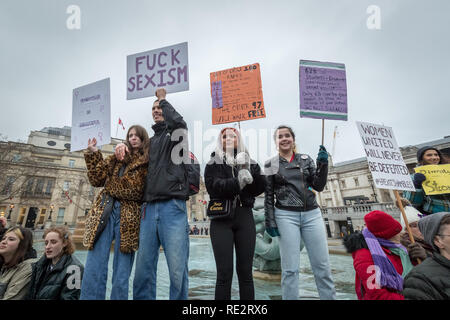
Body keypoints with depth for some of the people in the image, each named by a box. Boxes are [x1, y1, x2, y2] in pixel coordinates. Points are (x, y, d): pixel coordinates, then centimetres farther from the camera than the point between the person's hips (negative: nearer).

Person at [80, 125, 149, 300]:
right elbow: (97, 180, 12)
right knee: (93, 270, -4)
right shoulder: (117, 156, 19)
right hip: (105, 211, 3)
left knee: (121, 275, 0)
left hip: (128, 216, -2)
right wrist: (93, 154, 7)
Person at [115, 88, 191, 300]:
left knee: (177, 269, -6)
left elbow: (178, 122, -13)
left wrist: (163, 99, 4)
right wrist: (122, 146, 12)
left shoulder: (175, 133, 10)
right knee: (143, 268, 6)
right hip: (149, 208, 6)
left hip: (173, 206, -5)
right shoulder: (149, 142, 26)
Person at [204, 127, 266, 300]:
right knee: (224, 273, -2)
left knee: (245, 271, 5)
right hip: (221, 220, -1)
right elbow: (213, 187, -10)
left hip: (245, 218, 2)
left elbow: (260, 188, 2)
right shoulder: (213, 163, 8)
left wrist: (249, 172, -12)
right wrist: (238, 182, -19)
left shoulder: (250, 162, 14)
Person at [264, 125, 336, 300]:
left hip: (312, 214, 3)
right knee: (290, 268, 2)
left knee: (322, 265, 7)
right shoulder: (271, 164, 5)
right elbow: (268, 196, 4)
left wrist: (323, 164, -6)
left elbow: (319, 186, 6)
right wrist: (269, 222, -1)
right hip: (286, 216, -2)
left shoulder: (305, 159, 11)